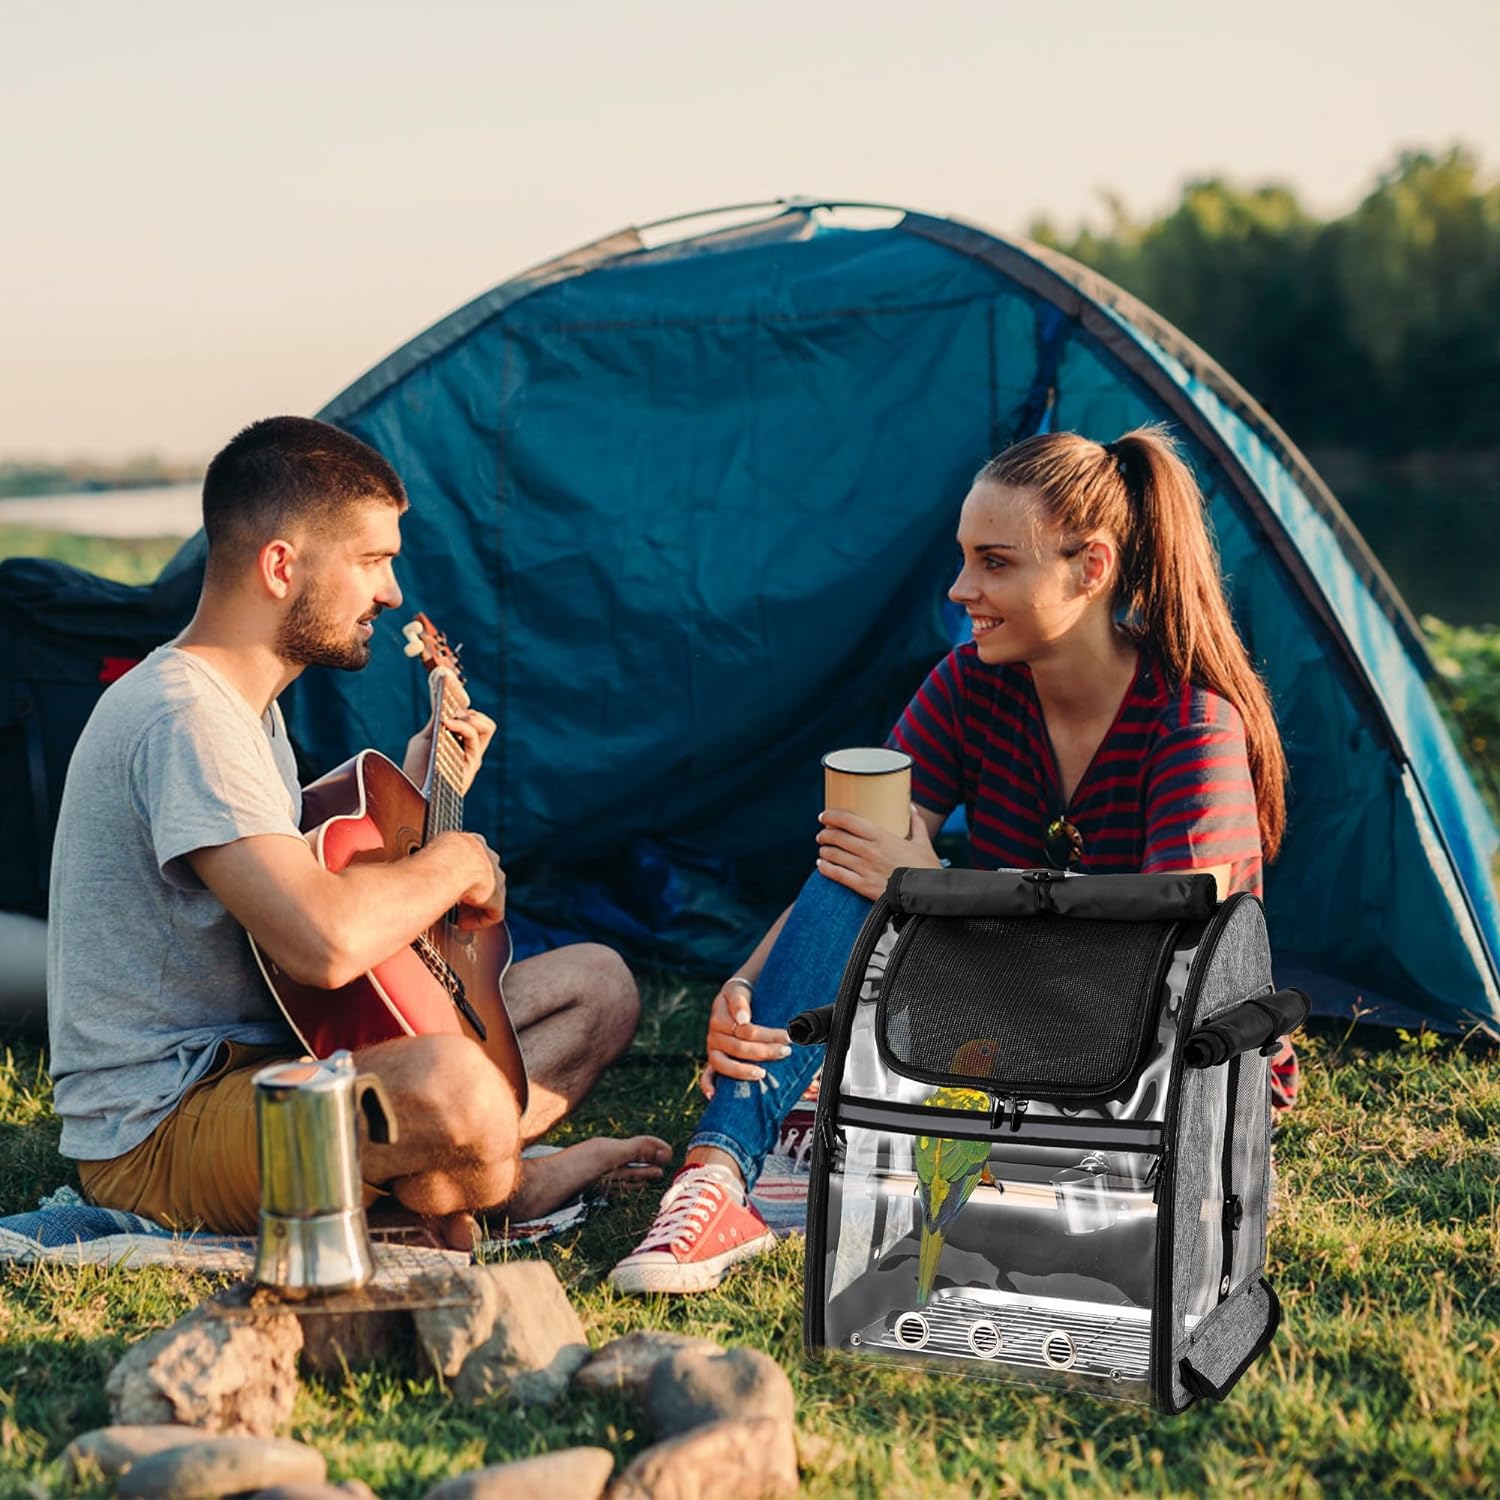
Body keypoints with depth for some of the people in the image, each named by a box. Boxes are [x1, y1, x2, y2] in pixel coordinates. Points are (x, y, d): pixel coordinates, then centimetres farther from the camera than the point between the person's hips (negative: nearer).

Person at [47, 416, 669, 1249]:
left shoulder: (245, 700, 12)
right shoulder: (184, 719, -23)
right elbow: (327, 942, -35)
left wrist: (413, 793, 17)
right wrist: (453, 861, -17)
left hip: (269, 1053, 11)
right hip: (157, 1130, -10)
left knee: (598, 982, 12)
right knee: (453, 1084, -40)